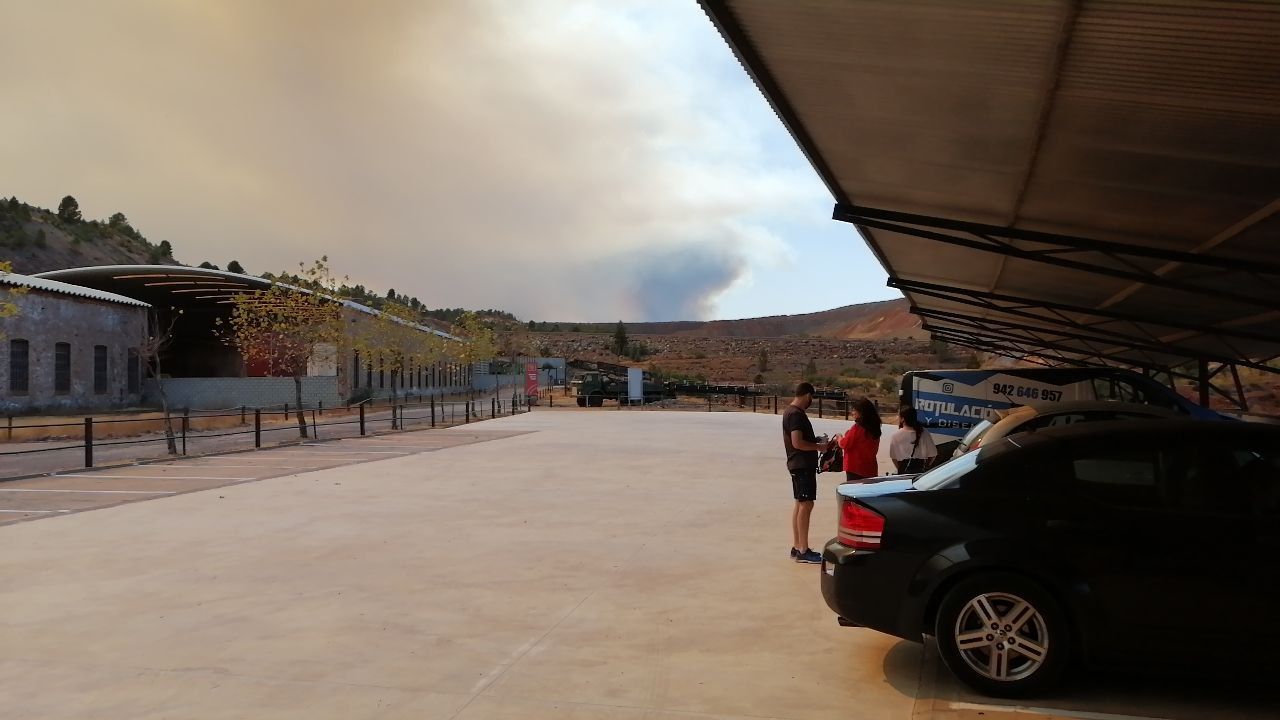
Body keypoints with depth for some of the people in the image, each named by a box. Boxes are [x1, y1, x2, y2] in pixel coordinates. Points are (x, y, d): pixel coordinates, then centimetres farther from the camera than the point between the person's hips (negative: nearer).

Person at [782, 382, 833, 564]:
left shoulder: (790, 411, 15)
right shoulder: (796, 414, -17)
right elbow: (797, 443, -24)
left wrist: (815, 441, 16)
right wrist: (818, 447, -13)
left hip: (798, 465, 11)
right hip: (803, 465, -11)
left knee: (800, 504, 13)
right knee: (806, 504, -9)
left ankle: (796, 547, 17)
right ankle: (803, 551, -8)